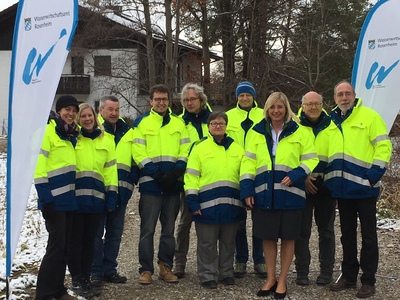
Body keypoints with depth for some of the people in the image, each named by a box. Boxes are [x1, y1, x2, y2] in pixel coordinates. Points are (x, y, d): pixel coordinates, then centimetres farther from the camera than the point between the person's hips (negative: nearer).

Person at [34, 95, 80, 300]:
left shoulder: (72, 134, 15)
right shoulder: (47, 131, -9)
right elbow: (39, 167, -16)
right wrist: (45, 198, -21)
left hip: (68, 199, 8)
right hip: (54, 200, -8)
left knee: (65, 246, 12)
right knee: (56, 245, -9)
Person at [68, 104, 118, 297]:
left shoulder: (106, 140, 10)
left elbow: (110, 169, 10)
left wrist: (111, 195, 5)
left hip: (96, 198, 4)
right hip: (74, 197, -3)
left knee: (89, 240, 12)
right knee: (76, 240, 3)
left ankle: (86, 279, 22)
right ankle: (77, 281, 12)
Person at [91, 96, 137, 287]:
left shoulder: (128, 132, 12)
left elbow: (135, 159, 15)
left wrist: (130, 183, 4)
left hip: (120, 190, 5)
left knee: (115, 232, 11)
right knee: (96, 231, 2)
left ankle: (109, 269, 21)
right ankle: (95, 271, 10)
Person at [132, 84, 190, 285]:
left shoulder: (179, 123, 11)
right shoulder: (141, 122, 3)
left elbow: (185, 151, 6)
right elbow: (138, 153, -5)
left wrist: (175, 173, -10)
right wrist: (157, 174, -14)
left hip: (173, 184, 3)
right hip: (150, 183, -3)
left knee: (169, 229, 10)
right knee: (147, 229, -1)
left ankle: (165, 266, 19)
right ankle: (146, 269, 6)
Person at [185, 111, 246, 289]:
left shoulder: (237, 149, 11)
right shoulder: (199, 148, 1)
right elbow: (191, 176, -3)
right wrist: (192, 200, -11)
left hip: (231, 203, 3)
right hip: (207, 203, -3)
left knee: (228, 242, 13)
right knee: (207, 243, 4)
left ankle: (226, 273, 25)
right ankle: (208, 276, 15)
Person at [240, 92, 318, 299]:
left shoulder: (300, 132, 2)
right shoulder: (256, 132, 7)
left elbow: (310, 159, 1)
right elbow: (248, 161, 5)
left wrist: (294, 176, -15)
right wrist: (247, 189, -4)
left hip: (289, 193, -1)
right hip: (263, 193, 2)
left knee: (287, 237, 5)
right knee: (267, 236, 8)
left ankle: (282, 280, 20)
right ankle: (270, 279, 24)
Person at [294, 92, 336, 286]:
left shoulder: (332, 127, 7)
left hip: (326, 184, 2)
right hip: (301, 184, -1)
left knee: (326, 229, 8)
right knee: (302, 229, 3)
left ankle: (326, 272, 19)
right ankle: (302, 272, 13)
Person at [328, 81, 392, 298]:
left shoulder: (369, 116, -4)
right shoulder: (332, 120, 12)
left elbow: (383, 146, -9)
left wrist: (374, 174, -16)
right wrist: (329, 177, 10)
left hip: (364, 186, -5)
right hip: (342, 188, 6)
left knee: (368, 235, 3)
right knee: (347, 234, 15)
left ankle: (368, 281, 11)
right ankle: (349, 276, 26)